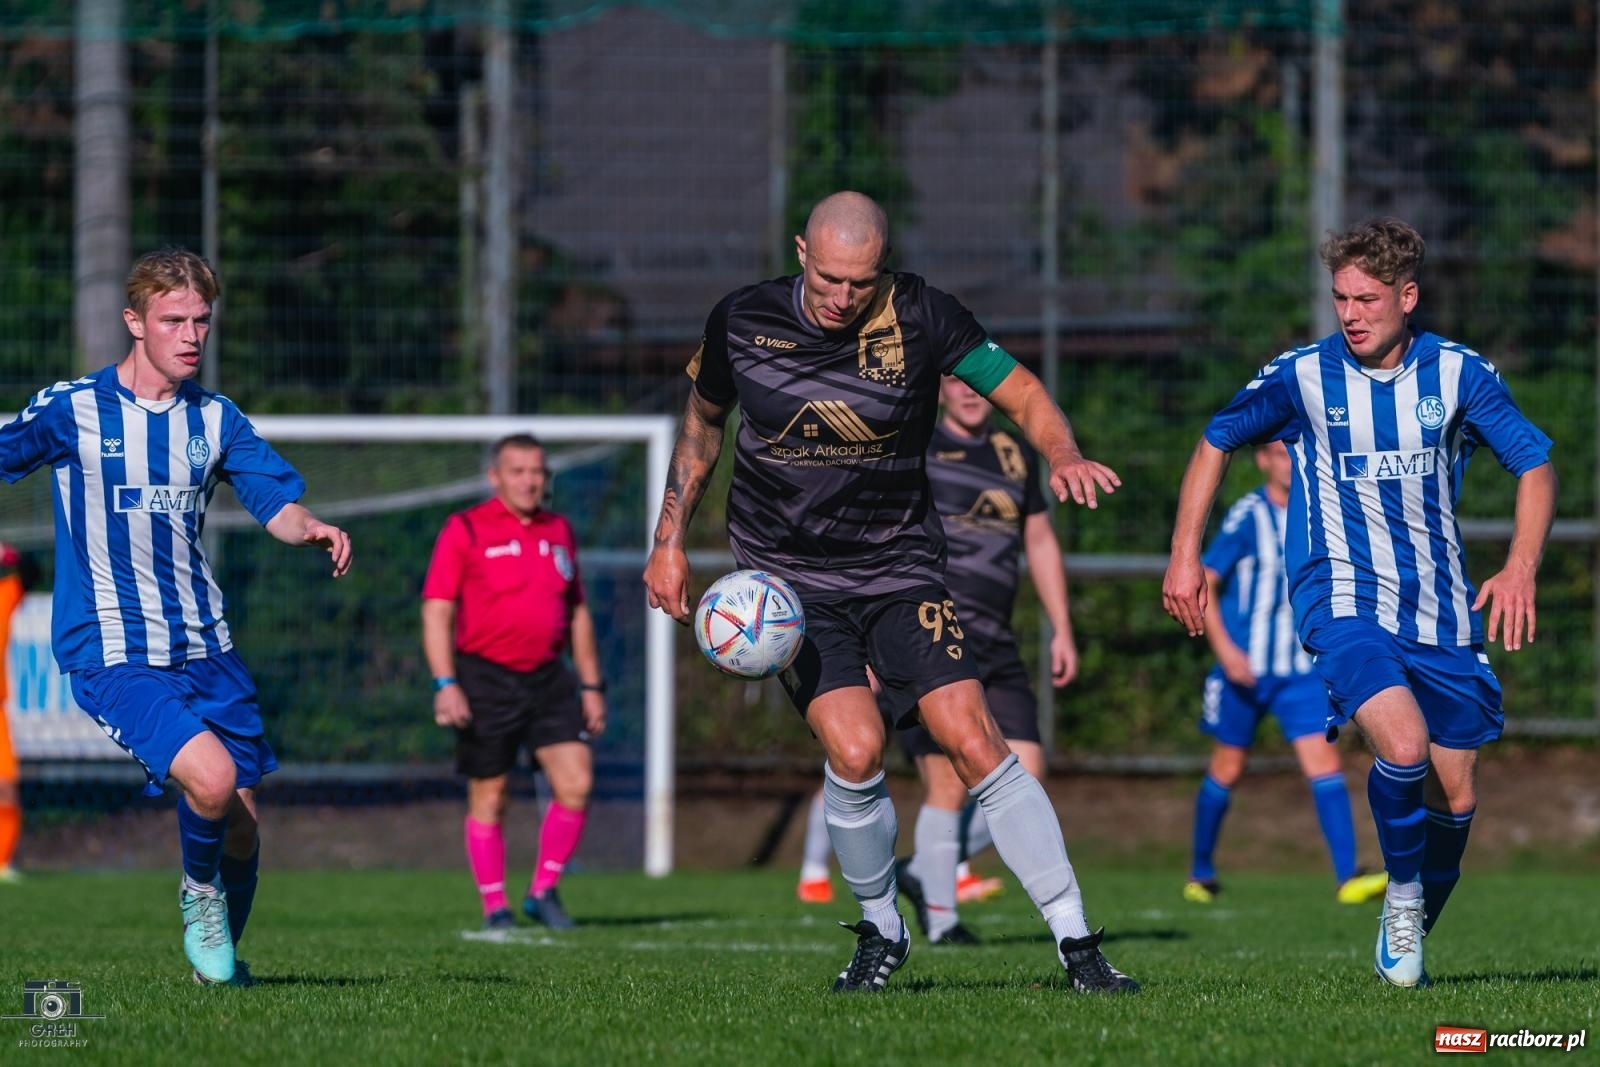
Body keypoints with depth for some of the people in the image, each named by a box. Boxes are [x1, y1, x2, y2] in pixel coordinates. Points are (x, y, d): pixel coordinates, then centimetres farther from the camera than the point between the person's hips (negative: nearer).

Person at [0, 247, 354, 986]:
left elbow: (279, 506, 4)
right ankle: (199, 894, 4)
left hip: (203, 648, 5)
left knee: (239, 829, 5)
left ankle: (218, 959, 30)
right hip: (111, 654, -5)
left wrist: (310, 529, -18)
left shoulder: (214, 420, 8)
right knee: (210, 776, -26)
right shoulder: (70, 410, -3)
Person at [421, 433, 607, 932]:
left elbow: (577, 613, 20)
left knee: (576, 783, -8)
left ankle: (543, 892, 6)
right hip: (486, 680, -4)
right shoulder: (465, 531, -4)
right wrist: (445, 684, -16)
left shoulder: (559, 531, 13)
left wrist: (591, 685, 16)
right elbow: (437, 610, -7)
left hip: (548, 678, 4)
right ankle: (495, 908, 13)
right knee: (489, 797, 2)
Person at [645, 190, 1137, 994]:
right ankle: (880, 929, 7)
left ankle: (1075, 941, -5)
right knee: (855, 749, -19)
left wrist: (1063, 454, -25)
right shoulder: (742, 321, -6)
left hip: (898, 566, 0)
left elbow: (1022, 393, -4)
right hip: (785, 578, 0)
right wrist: (669, 541, 10)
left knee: (973, 743, -13)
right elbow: (702, 421, 12)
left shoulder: (919, 317, -10)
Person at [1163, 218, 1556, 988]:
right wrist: (1185, 555, 6)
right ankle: (1402, 896, -1)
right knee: (1404, 746, -27)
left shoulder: (1457, 373, -2)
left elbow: (1535, 464, 4)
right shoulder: (1300, 376, -5)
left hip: (1440, 606, 3)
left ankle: (1414, 931, 30)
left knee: (1453, 797, 4)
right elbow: (1217, 442, 11)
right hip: (1343, 598, -3)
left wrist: (1521, 568, -12)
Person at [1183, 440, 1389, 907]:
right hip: (1245, 668, -3)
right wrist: (1224, 648, -20)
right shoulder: (1248, 515, -10)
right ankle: (1200, 872, 29)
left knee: (1324, 760, -12)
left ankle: (1347, 878, -20)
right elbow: (1202, 583, -11)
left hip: (1301, 671, 3)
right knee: (1227, 769, 9)